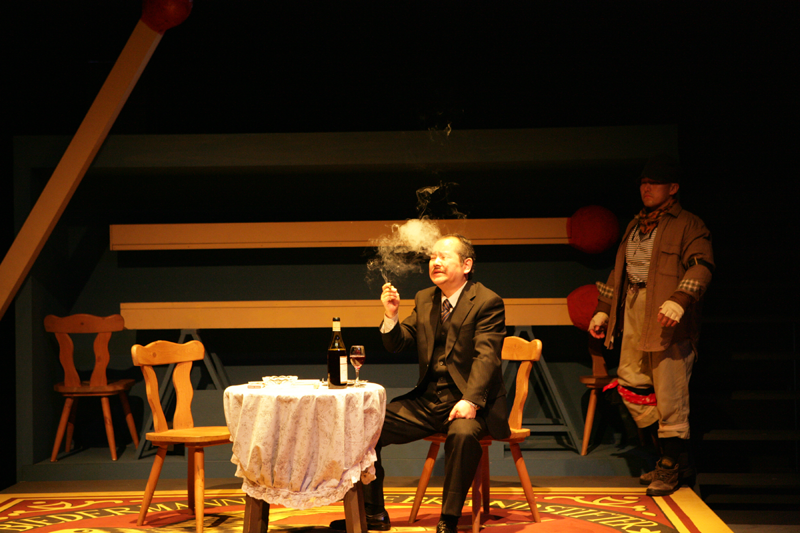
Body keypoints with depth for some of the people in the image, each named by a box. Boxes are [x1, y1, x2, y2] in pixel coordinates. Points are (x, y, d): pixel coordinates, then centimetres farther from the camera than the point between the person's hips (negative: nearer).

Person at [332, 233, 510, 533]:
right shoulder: (424, 300, 12)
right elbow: (398, 345, 11)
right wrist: (391, 316, -9)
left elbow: (486, 356, -19)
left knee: (463, 433, -38)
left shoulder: (487, 302, -8)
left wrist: (470, 401, -32)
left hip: (468, 403, -6)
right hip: (427, 401, 7)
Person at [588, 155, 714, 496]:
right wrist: (603, 309, 23)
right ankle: (674, 455, 18)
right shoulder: (636, 225, 22)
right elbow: (619, 270, 28)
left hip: (668, 318, -8)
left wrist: (679, 300, -32)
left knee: (669, 391, -6)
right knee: (630, 382, 6)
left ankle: (672, 466, 7)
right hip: (634, 311, 8)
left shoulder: (688, 226, -3)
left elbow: (701, 266, -17)